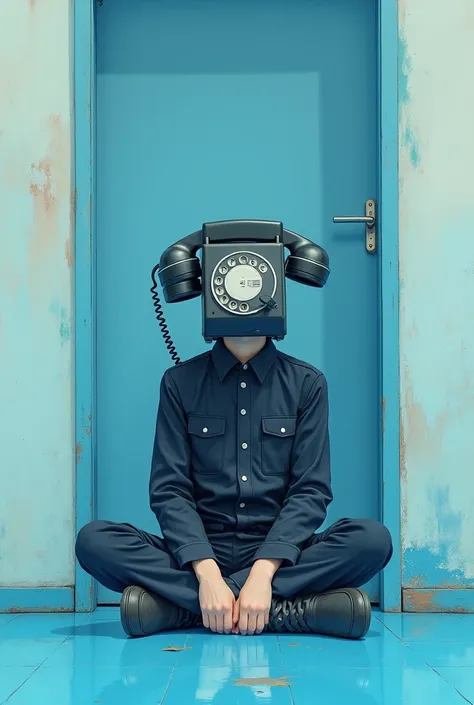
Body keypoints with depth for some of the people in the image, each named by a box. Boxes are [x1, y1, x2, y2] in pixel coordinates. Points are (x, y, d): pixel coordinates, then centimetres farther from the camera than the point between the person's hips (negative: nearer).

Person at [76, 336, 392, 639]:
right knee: (94, 540, -25)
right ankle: (282, 610, -30)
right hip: (202, 552, 0)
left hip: (278, 555, 0)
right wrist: (207, 573, -20)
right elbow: (169, 491, -2)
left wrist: (263, 572, -20)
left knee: (374, 538, -28)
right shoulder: (180, 382, 5)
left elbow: (311, 491, -3)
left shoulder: (307, 382, 5)